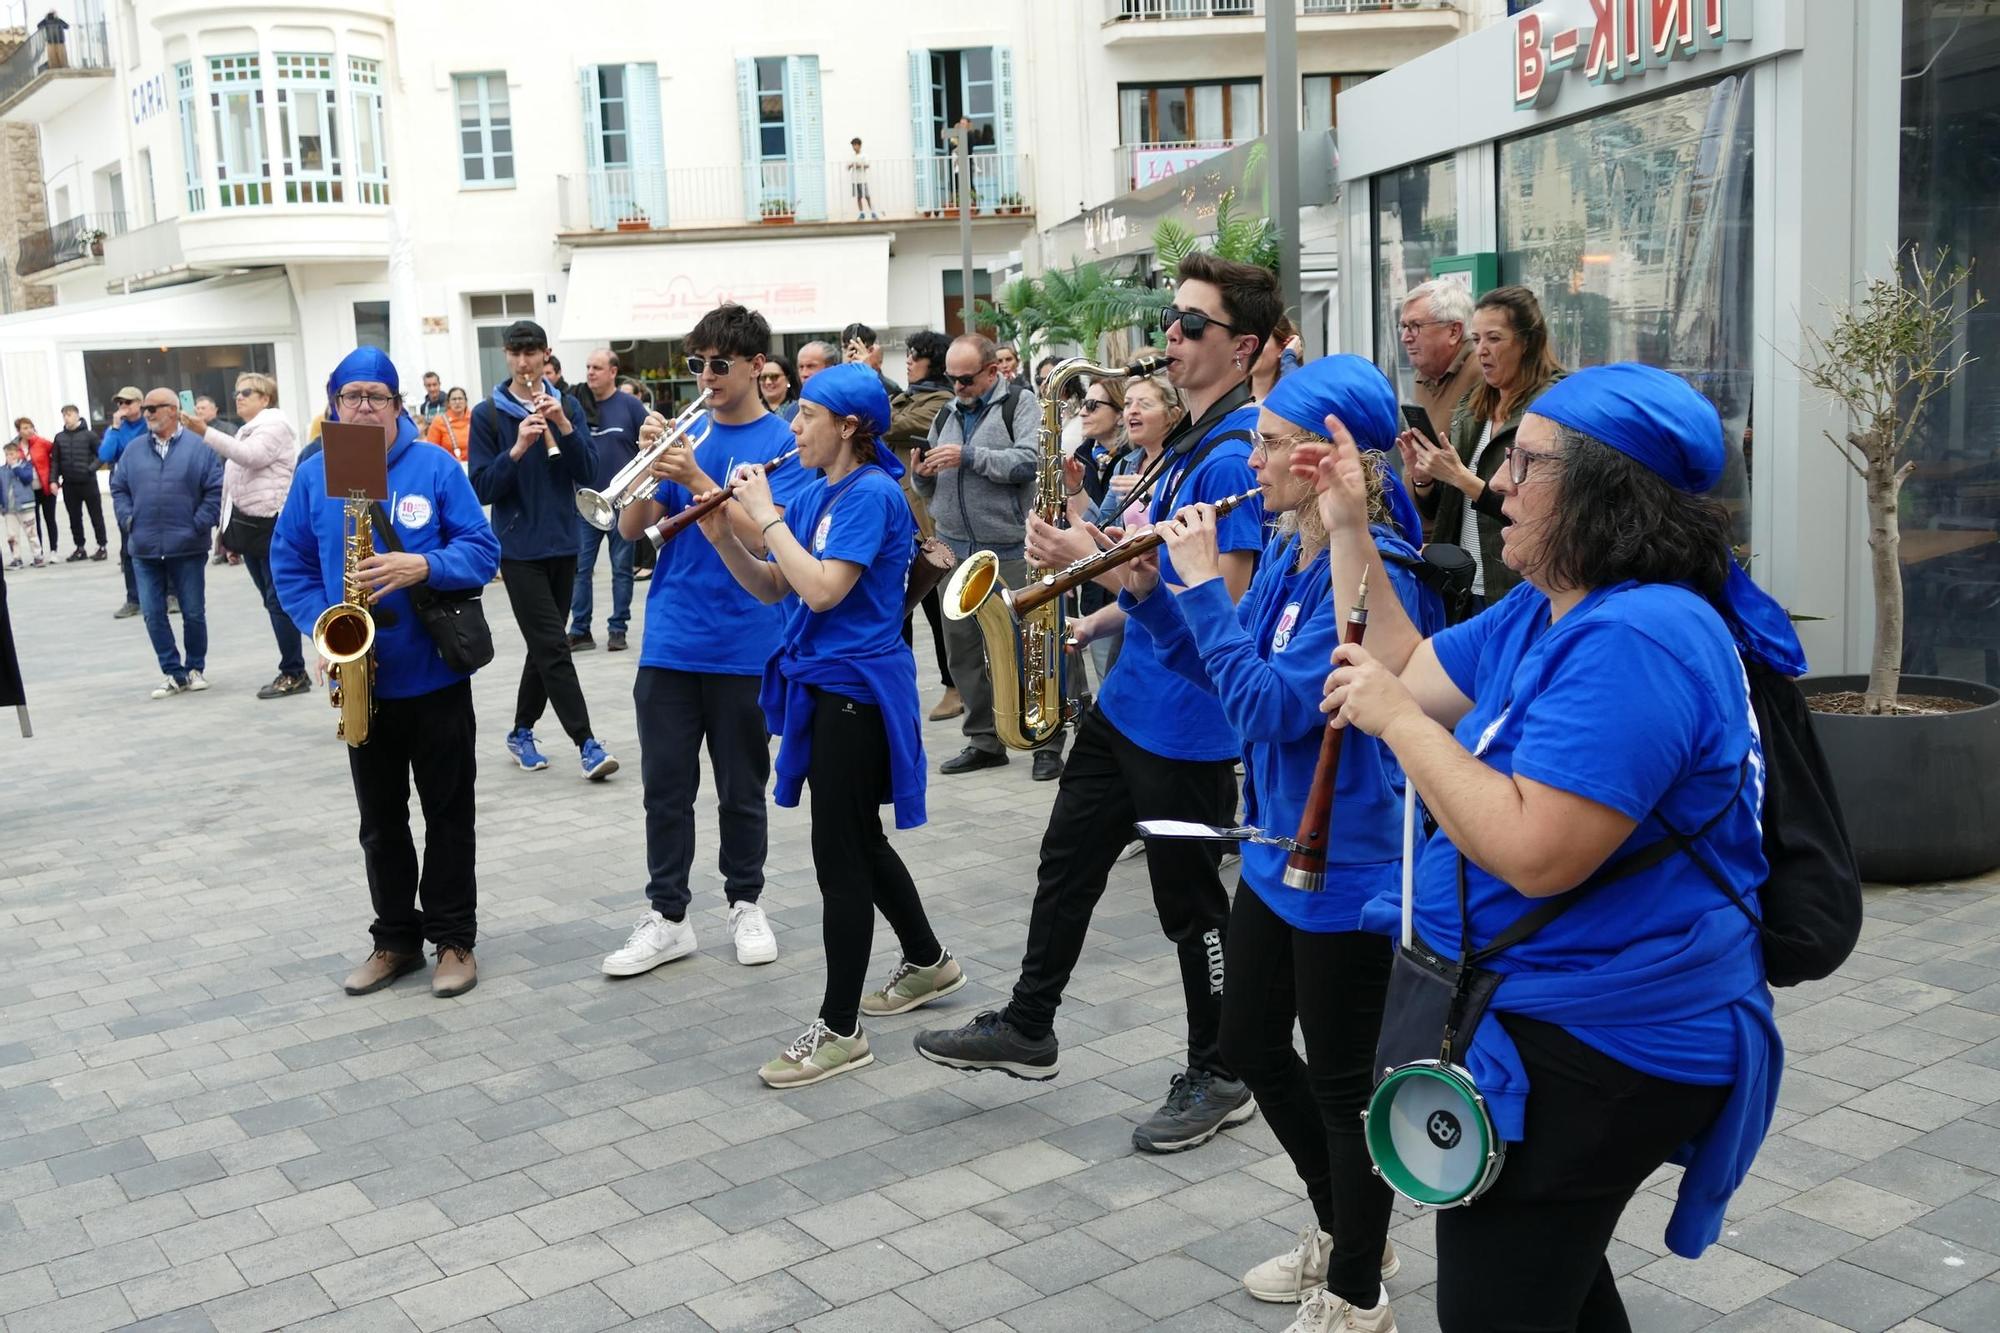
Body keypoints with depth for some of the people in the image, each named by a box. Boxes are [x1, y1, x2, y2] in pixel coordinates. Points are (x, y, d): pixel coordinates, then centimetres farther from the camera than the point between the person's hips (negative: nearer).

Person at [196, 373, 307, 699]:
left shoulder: (276, 424, -5)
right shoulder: (246, 431, 23)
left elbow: (250, 456, -22)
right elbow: (235, 480, 22)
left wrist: (205, 432, -26)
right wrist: (230, 529, 16)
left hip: (272, 525, -9)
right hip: (250, 525, 9)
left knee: (278, 600, -8)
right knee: (271, 600, 9)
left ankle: (294, 674, -4)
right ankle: (292, 669, 13)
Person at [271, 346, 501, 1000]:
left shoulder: (436, 467, -5)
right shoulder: (314, 474, 2)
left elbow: (482, 550, -7)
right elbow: (290, 565, 6)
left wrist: (422, 566, -25)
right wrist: (324, 627, -10)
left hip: (436, 673, -2)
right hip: (363, 677, 3)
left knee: (448, 811, 6)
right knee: (379, 817, 13)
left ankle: (454, 938, 18)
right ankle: (395, 938, 25)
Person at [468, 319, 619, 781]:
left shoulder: (567, 406, 6)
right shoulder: (488, 414, -3)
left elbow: (588, 473, -1)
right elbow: (481, 488, -8)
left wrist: (565, 427, -15)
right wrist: (517, 449, -22)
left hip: (563, 544, 4)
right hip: (520, 548, -4)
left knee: (543, 648, 12)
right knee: (553, 648, -9)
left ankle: (522, 732, 26)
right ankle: (587, 744, -10)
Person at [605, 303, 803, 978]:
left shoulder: (783, 442, -3)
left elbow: (765, 536, -16)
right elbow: (632, 527, 5)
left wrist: (696, 479, -24)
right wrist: (651, 463, -11)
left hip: (743, 644, -3)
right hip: (670, 639, 4)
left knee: (741, 788, 9)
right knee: (666, 786, 6)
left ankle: (745, 904, 25)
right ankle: (666, 916, 14)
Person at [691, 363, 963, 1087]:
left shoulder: (872, 494, -16)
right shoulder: (812, 492, 9)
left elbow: (822, 590, -25)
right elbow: (771, 588, 10)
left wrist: (767, 517, -18)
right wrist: (723, 536, -5)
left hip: (856, 688, -9)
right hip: (820, 682, 9)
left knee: (840, 854, -4)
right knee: (859, 838, 20)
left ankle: (840, 1029, 5)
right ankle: (928, 961, 39)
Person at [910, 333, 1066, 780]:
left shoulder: (1019, 404, 0)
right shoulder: (945, 416, 17)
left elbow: (1029, 461, -17)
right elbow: (932, 493, 21)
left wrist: (968, 456, -20)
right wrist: (922, 475, -1)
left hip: (1010, 553, -6)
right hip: (955, 552, 6)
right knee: (962, 650, 8)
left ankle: (1048, 745, 6)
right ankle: (985, 740, 19)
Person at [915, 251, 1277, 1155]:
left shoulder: (1237, 453, -20)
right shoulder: (1192, 439, 10)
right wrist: (1100, 621, 7)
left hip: (1187, 723, -10)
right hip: (1128, 699, 10)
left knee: (1189, 900, 5)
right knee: (1067, 862, 17)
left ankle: (1220, 1079, 23)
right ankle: (1026, 1029, 33)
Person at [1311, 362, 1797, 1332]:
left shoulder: (1636, 638, -27)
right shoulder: (1546, 610, 7)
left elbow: (1534, 853, -34)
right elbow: (1406, 674, 14)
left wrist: (1397, 719, -24)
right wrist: (1348, 529, 10)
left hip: (1595, 1049, -11)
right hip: (1550, 1013, 11)